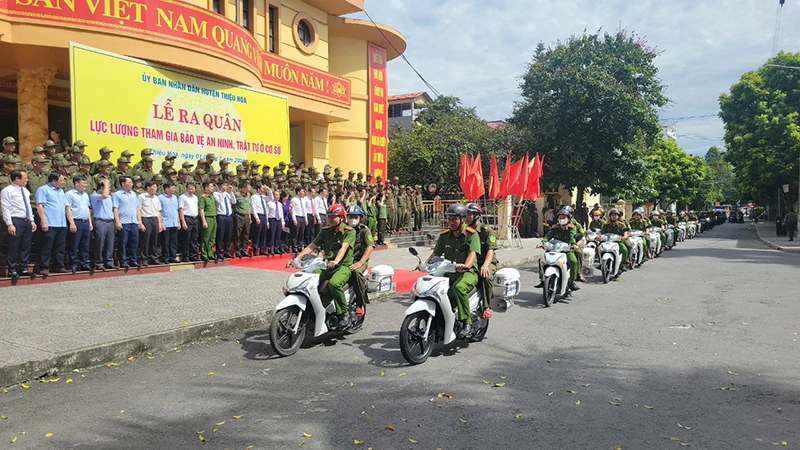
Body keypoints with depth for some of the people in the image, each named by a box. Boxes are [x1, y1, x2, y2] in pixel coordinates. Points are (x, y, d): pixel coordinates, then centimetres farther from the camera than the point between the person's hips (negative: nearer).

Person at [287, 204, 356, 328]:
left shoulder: (349, 231, -3)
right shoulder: (325, 231, 15)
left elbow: (344, 247, -21)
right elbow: (312, 246, 8)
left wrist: (336, 261, -39)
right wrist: (297, 258, -6)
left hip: (343, 266, -6)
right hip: (326, 265, 6)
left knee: (334, 283, -36)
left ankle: (344, 315, -20)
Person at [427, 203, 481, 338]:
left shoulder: (471, 234, -4)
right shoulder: (444, 235, 13)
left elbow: (473, 253, -19)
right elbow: (436, 253, 13)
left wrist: (465, 266, -39)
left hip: (468, 272, -6)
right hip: (448, 273, 6)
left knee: (458, 288, -37)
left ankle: (467, 322, -26)